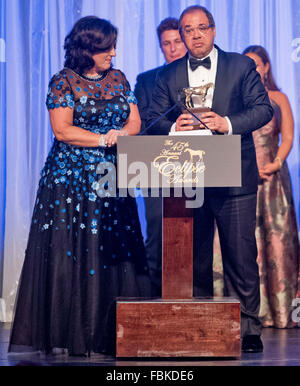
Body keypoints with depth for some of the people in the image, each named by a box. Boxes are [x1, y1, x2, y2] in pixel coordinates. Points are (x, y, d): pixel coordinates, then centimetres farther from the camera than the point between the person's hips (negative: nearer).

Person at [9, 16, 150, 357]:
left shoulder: (118, 79, 14)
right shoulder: (64, 81, -1)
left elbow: (135, 121, 10)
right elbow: (62, 130, -9)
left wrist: (121, 133, -11)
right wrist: (102, 139, -11)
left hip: (112, 181, 4)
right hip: (72, 179, -4)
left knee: (114, 251, -2)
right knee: (70, 254, -5)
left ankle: (109, 334, 1)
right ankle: (70, 336, -1)